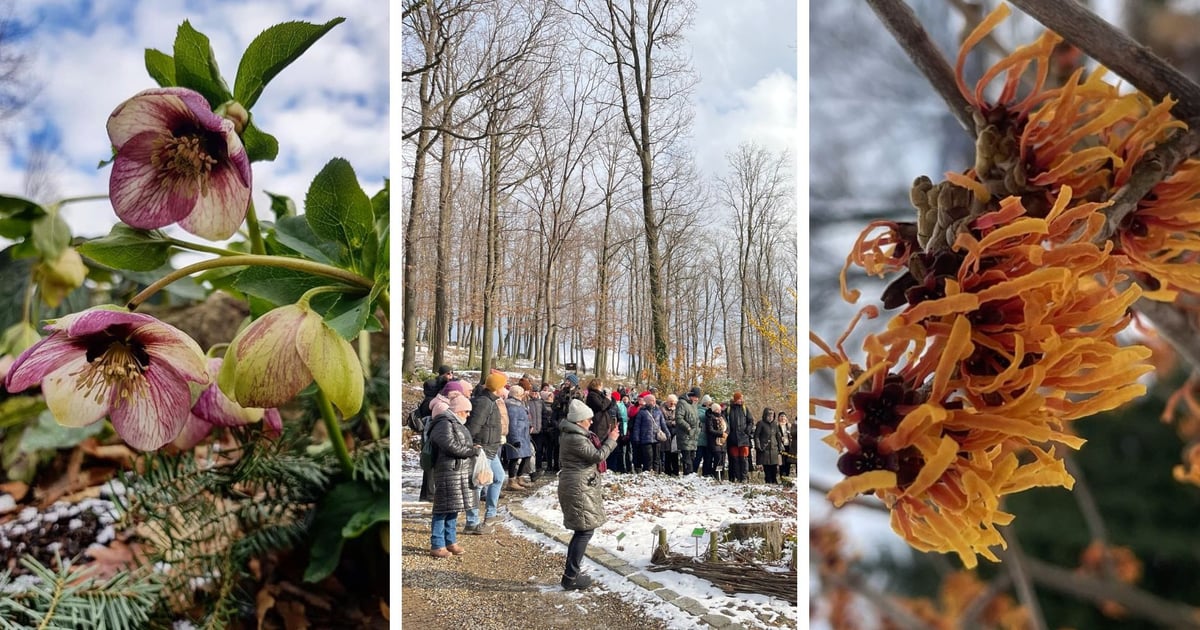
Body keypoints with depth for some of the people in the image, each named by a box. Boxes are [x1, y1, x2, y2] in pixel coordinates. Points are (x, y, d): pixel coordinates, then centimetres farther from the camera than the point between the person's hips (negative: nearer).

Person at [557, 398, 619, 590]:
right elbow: (598, 455, -18)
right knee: (585, 531, -6)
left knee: (582, 530, 16)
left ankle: (571, 573, 22)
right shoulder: (575, 439, -22)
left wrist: (608, 438, 9)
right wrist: (612, 440, -7)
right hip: (580, 488, -11)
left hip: (578, 487, 11)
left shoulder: (575, 434, 12)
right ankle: (570, 577, -2)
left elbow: (593, 451, 18)